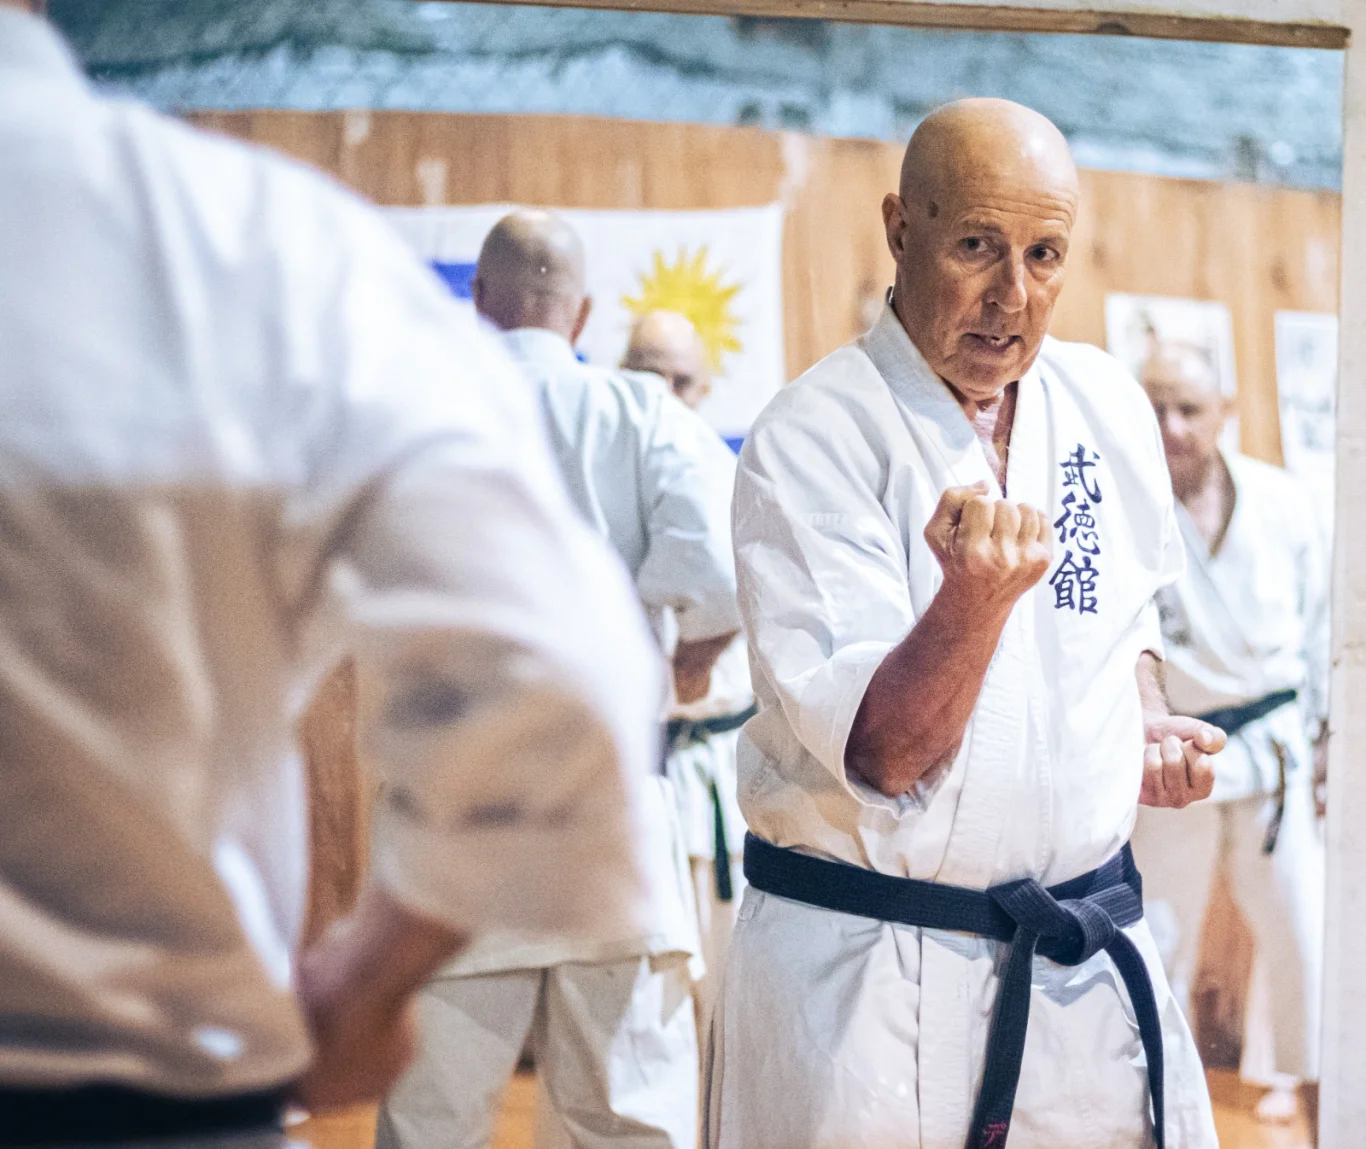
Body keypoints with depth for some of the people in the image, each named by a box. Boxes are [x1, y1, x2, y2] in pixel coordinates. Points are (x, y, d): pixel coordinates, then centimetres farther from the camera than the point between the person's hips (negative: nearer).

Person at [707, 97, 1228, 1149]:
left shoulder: (1110, 406, 4)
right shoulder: (810, 441, -15)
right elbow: (882, 755, -21)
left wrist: (1149, 722, 3)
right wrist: (977, 593, -37)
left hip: (1090, 950, 5)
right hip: (866, 978, -5)